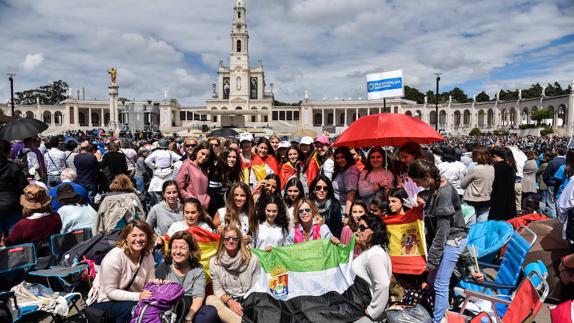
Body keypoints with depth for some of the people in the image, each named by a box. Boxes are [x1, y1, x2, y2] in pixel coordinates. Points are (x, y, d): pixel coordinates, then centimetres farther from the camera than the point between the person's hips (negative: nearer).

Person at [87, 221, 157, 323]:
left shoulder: (148, 256, -6)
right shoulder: (114, 257, -22)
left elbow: (150, 283, -1)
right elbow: (110, 291, -21)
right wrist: (138, 296, -31)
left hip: (129, 298, 4)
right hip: (104, 301, -4)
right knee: (133, 308, -31)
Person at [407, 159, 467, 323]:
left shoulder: (444, 193, -24)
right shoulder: (436, 188, 4)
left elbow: (442, 231, -22)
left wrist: (432, 259, -16)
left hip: (452, 240, -9)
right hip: (446, 239, 9)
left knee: (440, 284, -4)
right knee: (433, 280, 16)